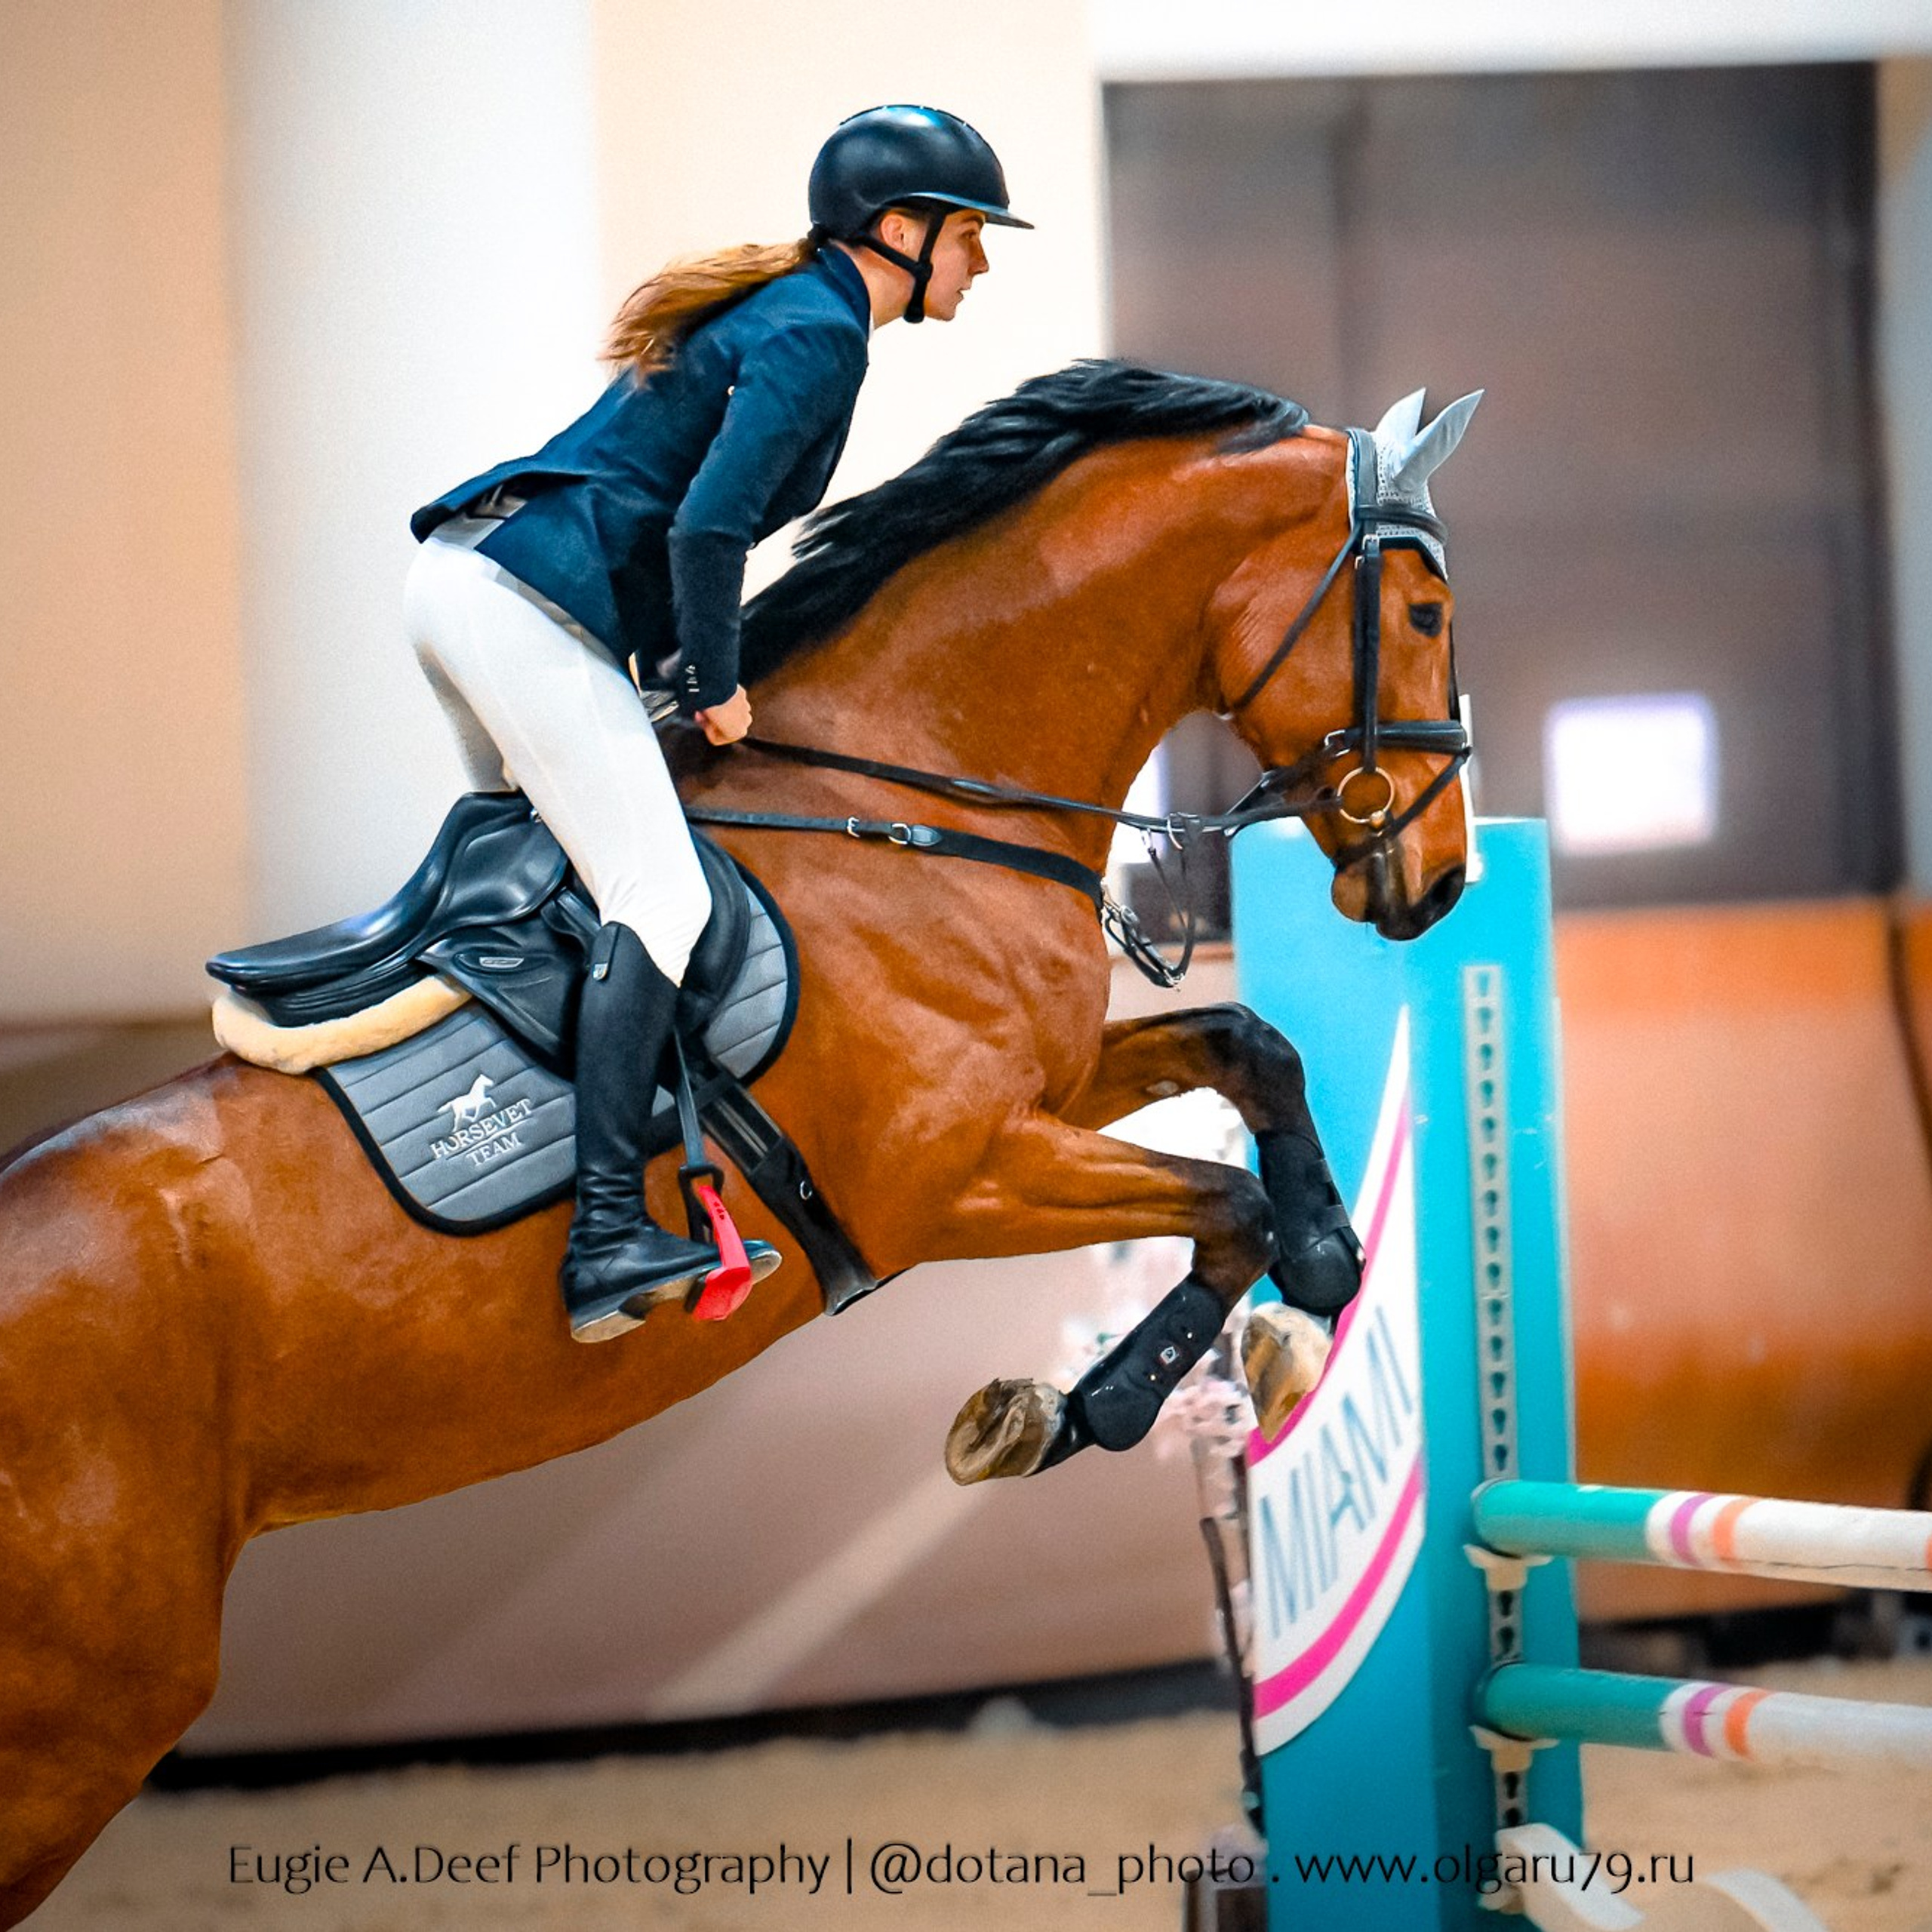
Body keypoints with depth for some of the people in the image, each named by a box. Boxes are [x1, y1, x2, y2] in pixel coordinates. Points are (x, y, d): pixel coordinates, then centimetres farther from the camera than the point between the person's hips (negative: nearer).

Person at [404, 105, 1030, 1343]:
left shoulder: (779, 308, 21)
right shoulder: (819, 334, -9)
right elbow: (708, 528, -18)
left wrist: (672, 667, 22)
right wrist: (716, 686, -6)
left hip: (463, 578, 11)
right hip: (532, 608, -11)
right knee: (661, 900, -16)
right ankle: (609, 1237, -25)